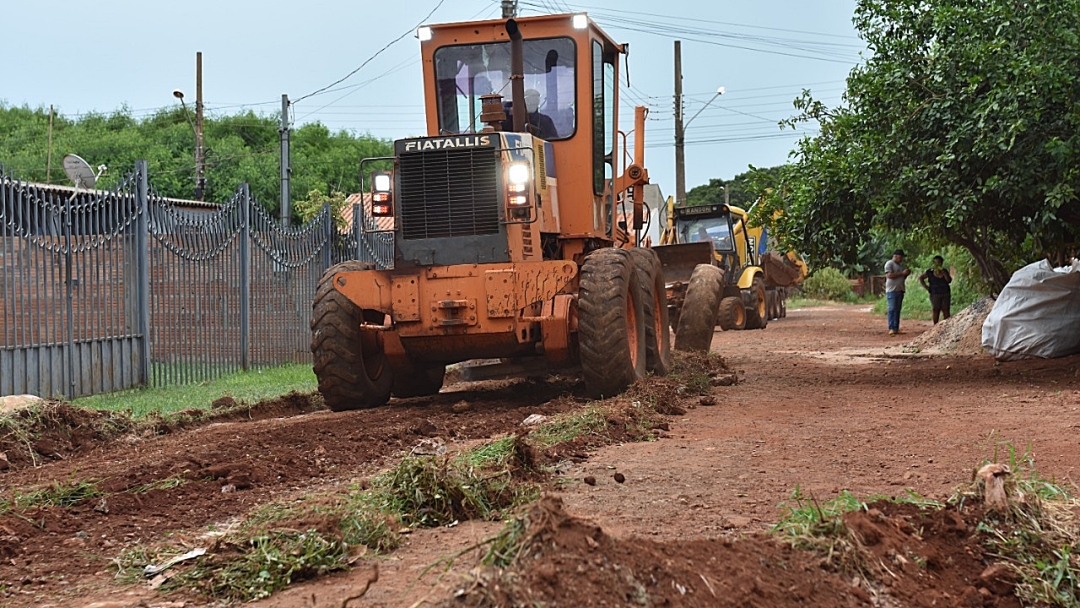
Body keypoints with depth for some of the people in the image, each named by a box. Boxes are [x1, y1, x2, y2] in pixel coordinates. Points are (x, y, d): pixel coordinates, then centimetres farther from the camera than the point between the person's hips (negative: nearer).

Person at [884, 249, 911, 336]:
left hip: (900, 290, 8)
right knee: (892, 309, -10)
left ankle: (896, 328, 6)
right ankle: (891, 328, -11)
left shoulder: (900, 265, 21)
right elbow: (889, 275, -17)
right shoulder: (889, 264, -5)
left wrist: (907, 274, 6)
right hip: (892, 290, -8)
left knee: (897, 310, 6)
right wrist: (902, 273, -16)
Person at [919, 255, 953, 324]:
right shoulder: (930, 272, 1)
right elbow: (921, 278, 11)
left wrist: (943, 272, -16)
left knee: (946, 310, -3)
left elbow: (949, 280, -7)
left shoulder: (945, 271, 6)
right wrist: (926, 287, 1)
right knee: (936, 310, -4)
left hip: (946, 294, 2)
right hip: (935, 294, -2)